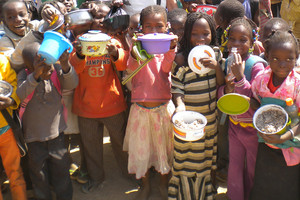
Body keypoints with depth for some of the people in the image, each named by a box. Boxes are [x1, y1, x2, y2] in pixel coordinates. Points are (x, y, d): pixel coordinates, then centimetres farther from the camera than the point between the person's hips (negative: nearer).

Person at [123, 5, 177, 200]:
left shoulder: (167, 46, -3)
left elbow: (165, 68, -19)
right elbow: (132, 67, -21)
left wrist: (171, 49, -39)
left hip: (163, 107, 0)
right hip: (140, 108, 0)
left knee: (164, 146, 14)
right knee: (141, 147, 13)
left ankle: (164, 183, 37)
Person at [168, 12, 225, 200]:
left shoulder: (215, 53, -2)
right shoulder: (181, 58, -16)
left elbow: (222, 83, 0)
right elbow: (177, 87, -15)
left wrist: (217, 66, -19)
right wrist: (179, 104, -34)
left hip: (210, 116, 4)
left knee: (207, 154, 21)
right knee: (187, 157, 12)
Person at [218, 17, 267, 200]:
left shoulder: (256, 65, -18)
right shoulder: (228, 62, -2)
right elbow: (220, 94, 3)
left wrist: (240, 77, -31)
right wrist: (226, 89, -19)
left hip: (253, 126, -4)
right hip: (234, 124, 5)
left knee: (252, 170, 14)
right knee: (234, 168, 17)